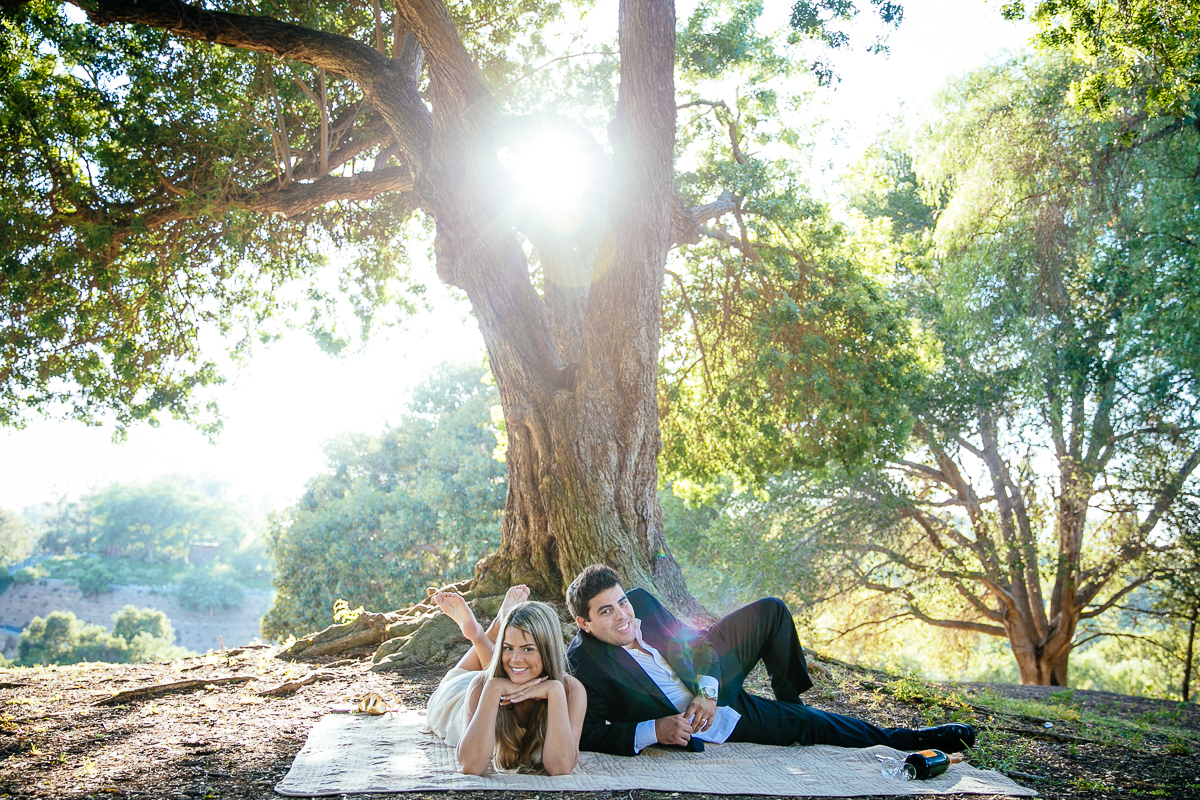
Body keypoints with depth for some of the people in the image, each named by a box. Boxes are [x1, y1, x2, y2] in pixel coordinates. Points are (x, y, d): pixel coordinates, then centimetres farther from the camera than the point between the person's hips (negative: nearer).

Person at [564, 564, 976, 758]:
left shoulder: (640, 601, -11)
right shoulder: (583, 663, -26)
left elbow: (692, 640, -3)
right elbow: (587, 735, -27)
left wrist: (707, 689, -21)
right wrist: (652, 731, -37)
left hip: (709, 679, 5)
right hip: (694, 726, -5)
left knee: (771, 611, 1)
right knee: (815, 727, -3)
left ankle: (790, 699, 24)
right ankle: (902, 739, 19)